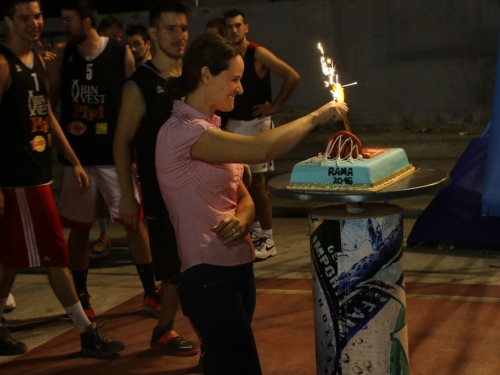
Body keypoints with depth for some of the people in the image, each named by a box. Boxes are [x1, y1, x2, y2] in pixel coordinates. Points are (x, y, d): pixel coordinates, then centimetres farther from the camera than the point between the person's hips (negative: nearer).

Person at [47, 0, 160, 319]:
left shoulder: (122, 54, -5)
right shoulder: (62, 55, 1)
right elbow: (50, 100, 4)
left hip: (113, 154, -2)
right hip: (75, 155, 2)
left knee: (134, 221, 1)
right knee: (78, 227, 8)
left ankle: (151, 293, 13)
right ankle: (81, 297, 23)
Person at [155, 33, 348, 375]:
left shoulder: (210, 129, 12)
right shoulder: (182, 131, -18)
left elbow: (244, 198, 13)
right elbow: (260, 149, -29)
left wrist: (241, 220, -11)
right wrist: (317, 117, -15)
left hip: (239, 267, 9)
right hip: (210, 277, -9)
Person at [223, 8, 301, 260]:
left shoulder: (258, 54, -12)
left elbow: (293, 76, -16)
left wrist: (274, 106, -13)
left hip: (256, 124, -6)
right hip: (234, 124, 6)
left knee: (257, 183, -6)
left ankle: (268, 241, 1)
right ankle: (256, 230, 25)